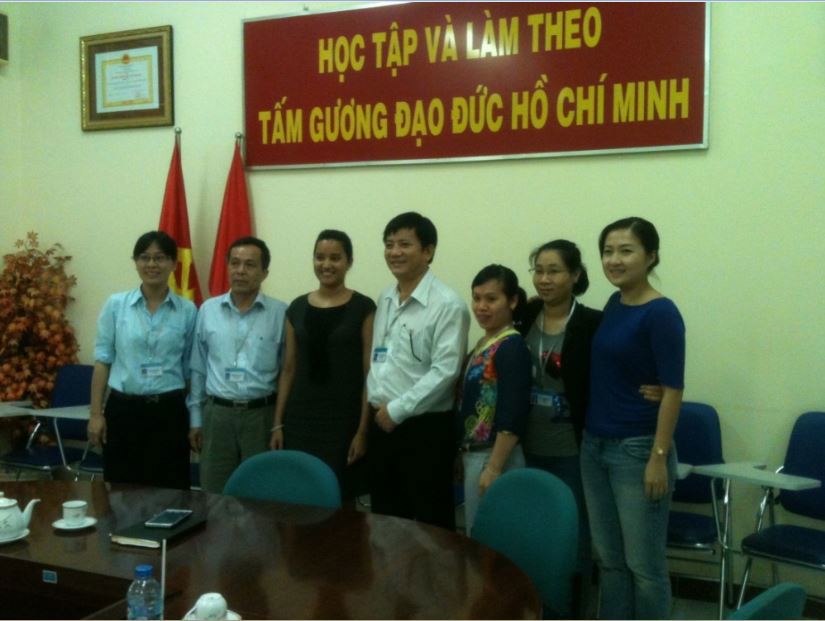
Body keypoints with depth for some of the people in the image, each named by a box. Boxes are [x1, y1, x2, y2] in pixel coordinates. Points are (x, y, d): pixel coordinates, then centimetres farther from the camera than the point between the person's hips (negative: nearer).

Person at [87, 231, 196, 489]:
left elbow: (190, 369, 6)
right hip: (123, 408, 1)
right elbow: (102, 360, 3)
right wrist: (95, 413, -1)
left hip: (169, 411, 0)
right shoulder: (116, 304, 2)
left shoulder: (187, 311, 2)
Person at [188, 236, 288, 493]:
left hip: (262, 415, -2)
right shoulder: (208, 310, 5)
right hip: (217, 413, 2)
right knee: (214, 495, 10)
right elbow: (198, 369, 10)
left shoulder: (281, 313, -4)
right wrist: (195, 418, 9)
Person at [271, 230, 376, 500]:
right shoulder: (297, 308, 9)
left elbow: (370, 373, -5)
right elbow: (289, 369, 12)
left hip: (344, 419, -3)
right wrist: (278, 424, 8)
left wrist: (363, 430, -10)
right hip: (300, 418, 3)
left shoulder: (363, 308, -2)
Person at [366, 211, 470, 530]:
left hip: (425, 428, -7)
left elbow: (445, 371, -18)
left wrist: (397, 409, -16)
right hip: (381, 424, 7)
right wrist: (375, 403, 4)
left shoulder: (447, 304, -13)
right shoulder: (385, 299, 10)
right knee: (386, 517, 17)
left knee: (430, 522, 4)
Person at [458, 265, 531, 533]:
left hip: (494, 455, -9)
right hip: (473, 453, 9)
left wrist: (494, 468, -21)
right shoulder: (482, 344, 10)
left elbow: (511, 415, -22)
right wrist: (464, 452, 15)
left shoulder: (511, 346, -17)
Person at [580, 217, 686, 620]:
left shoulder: (661, 313, -13)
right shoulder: (613, 305, 9)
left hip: (638, 450, -7)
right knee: (609, 559, 15)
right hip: (595, 446, 8)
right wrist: (591, 440, 15)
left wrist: (659, 457, -17)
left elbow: (672, 390, -15)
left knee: (643, 563, 5)